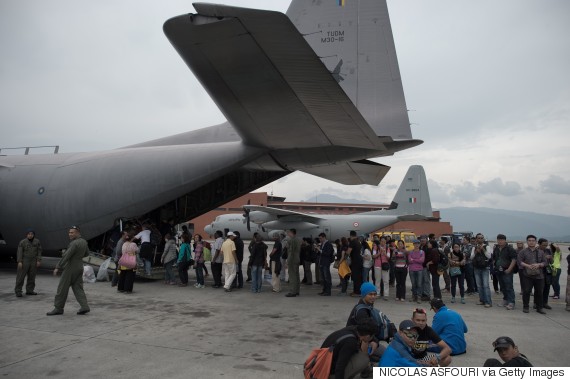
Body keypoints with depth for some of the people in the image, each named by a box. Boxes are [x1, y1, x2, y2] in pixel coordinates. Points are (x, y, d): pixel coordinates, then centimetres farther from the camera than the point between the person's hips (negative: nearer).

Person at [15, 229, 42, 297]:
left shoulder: (37, 241, 2)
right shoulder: (22, 242, -5)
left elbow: (39, 251, 3)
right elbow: (19, 252, -8)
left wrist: (38, 261, -4)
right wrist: (19, 261, -16)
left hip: (33, 262, 3)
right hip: (24, 261, -3)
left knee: (32, 276, 6)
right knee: (21, 276, -3)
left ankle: (29, 290, 14)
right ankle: (18, 291, 3)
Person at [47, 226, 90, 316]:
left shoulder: (75, 243, -20)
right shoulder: (84, 242, 6)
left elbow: (66, 256, -24)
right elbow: (87, 253, 19)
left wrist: (57, 267, -21)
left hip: (70, 267, -8)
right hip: (79, 267, 8)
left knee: (62, 288, 5)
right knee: (78, 288, 9)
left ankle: (58, 308, 14)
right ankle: (84, 307, 1)